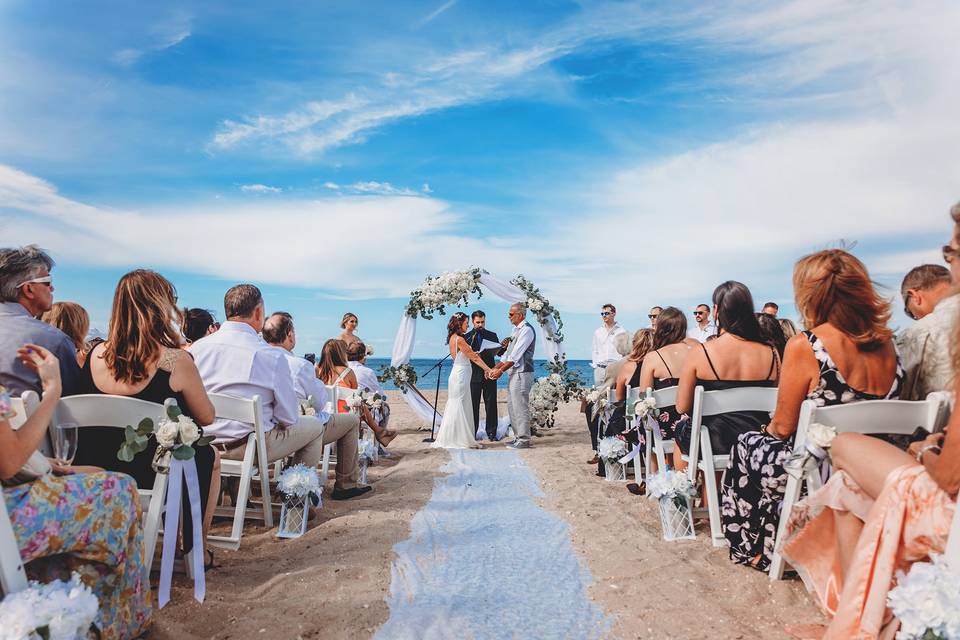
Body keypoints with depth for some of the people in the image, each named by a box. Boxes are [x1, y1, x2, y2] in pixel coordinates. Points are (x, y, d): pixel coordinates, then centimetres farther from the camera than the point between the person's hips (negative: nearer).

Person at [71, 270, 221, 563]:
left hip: (97, 477, 5)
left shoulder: (96, 355, -5)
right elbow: (206, 417, -7)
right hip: (155, 477, -5)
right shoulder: (175, 360, -20)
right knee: (209, 456, 26)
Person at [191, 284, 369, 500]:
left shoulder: (197, 347, -3)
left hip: (204, 445, 6)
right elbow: (289, 417, -9)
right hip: (250, 447, -6)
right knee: (314, 426, 16)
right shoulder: (272, 356, -16)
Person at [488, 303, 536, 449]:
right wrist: (495, 368, 10)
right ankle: (519, 437, 23)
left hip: (522, 373, -10)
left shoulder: (527, 330, -13)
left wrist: (501, 371, -16)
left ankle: (524, 440, 4)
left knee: (520, 407, -4)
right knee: (512, 406, 14)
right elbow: (508, 354, 17)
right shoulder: (517, 330, 16)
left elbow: (515, 356, -18)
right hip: (513, 373, 10)